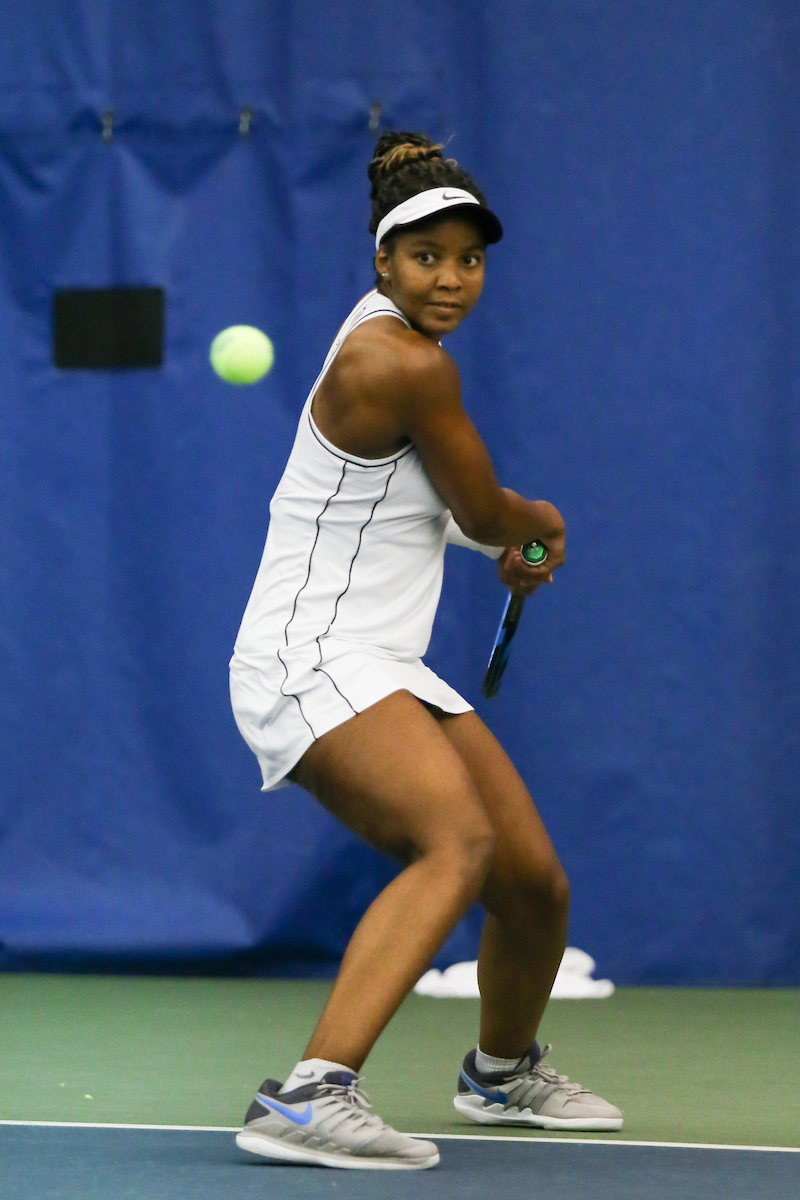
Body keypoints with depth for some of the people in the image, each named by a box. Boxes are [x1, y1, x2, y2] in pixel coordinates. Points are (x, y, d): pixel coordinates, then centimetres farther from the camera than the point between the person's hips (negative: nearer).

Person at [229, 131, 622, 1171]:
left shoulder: (395, 343, 14)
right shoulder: (408, 365, -17)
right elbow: (486, 514, -4)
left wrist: (510, 532, 20)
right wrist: (547, 523, 17)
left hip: (388, 674, 10)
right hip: (311, 663, -10)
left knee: (536, 882, 10)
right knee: (460, 841, -33)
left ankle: (502, 1071, 39)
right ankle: (312, 1095, -44)